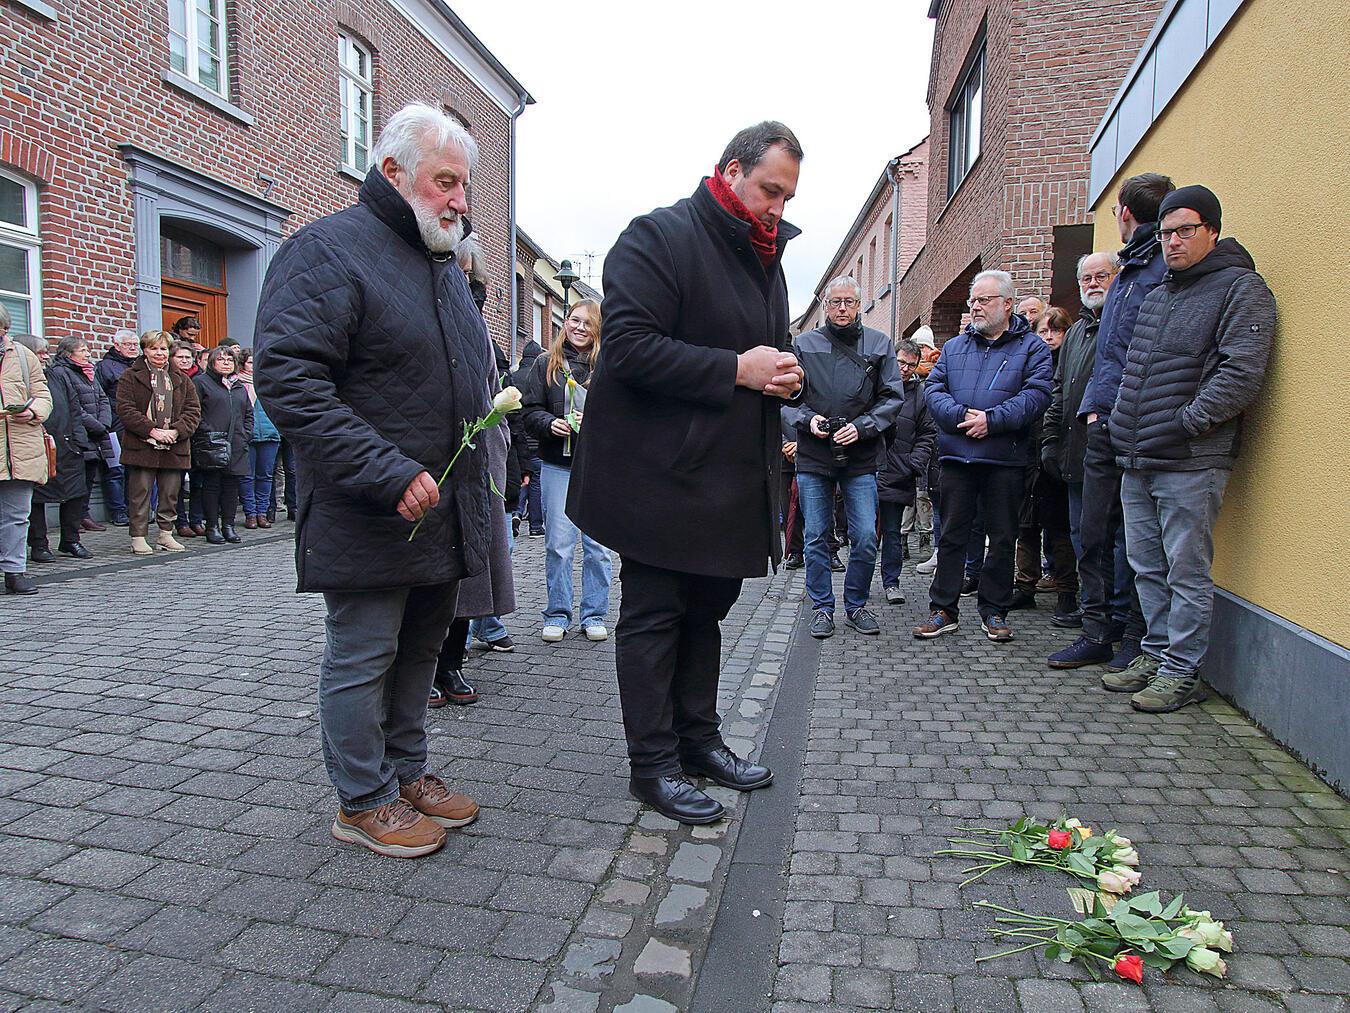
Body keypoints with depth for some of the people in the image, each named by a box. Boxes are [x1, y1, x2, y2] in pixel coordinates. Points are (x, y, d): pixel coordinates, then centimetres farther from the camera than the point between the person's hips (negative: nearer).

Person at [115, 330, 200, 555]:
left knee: (170, 494, 8)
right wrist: (152, 430, -16)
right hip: (141, 446, -3)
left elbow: (194, 410, 8)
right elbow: (125, 410, -6)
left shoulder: (180, 378, 14)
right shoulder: (131, 376, 3)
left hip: (174, 447, 3)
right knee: (140, 493, -1)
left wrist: (176, 431, -8)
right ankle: (138, 537, 7)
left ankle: (166, 534, 19)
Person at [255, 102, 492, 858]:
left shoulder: (445, 264, 17)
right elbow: (287, 380, -21)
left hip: (447, 512, 9)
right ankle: (365, 802, 20)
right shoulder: (327, 251, -11)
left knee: (421, 649, 17)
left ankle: (408, 771, 33)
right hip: (370, 517, -8)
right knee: (363, 657, 3)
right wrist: (389, 475, -25)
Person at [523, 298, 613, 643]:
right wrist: (550, 424, -14)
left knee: (597, 544, 5)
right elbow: (531, 411, 5)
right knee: (558, 544, 4)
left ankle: (594, 615, 17)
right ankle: (557, 615, 17)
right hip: (558, 464, 0)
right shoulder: (546, 363, 7)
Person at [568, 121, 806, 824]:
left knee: (707, 607, 16)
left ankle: (697, 738, 31)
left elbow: (768, 350, 28)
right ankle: (653, 765, 14)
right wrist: (735, 370, -21)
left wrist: (783, 376, 3)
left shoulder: (764, 257, 18)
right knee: (654, 615, 1)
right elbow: (629, 345, -21)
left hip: (729, 476, 9)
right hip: (661, 474, -9)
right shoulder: (659, 237, -10)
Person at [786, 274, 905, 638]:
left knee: (865, 538, -1)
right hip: (813, 456, 0)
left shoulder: (879, 345, 6)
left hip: (860, 458, 0)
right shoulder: (804, 344, 6)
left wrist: (861, 426, -11)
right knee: (816, 537, 5)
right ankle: (822, 607, 19)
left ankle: (857, 605, 19)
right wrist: (808, 419, -12)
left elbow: (892, 396, 3)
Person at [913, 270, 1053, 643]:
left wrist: (992, 420, -18)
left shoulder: (1031, 346, 4)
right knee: (952, 535, 6)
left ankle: (994, 611, 19)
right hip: (957, 456, 2)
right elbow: (932, 388, 4)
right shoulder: (954, 347, 15)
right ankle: (943, 609, 13)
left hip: (1004, 458, -2)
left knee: (1002, 538, 7)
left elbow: (1037, 394, -8)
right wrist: (960, 416, -13)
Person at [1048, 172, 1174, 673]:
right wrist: (1095, 404, 12)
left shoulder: (1171, 269, -8)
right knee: (1094, 532, 10)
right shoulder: (1125, 271, 20)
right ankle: (1098, 632, 20)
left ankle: (1135, 639, 14)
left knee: (1134, 535, 0)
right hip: (1105, 424, 8)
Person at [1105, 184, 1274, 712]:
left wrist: (1186, 422, -18)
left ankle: (1181, 673, 8)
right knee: (1147, 566, 13)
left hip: (1191, 463, -8)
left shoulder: (1241, 288, -4)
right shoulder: (1157, 293, 19)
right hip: (1137, 461, 8)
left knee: (1186, 571, -1)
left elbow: (1241, 374, -16)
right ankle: (1156, 656, 24)